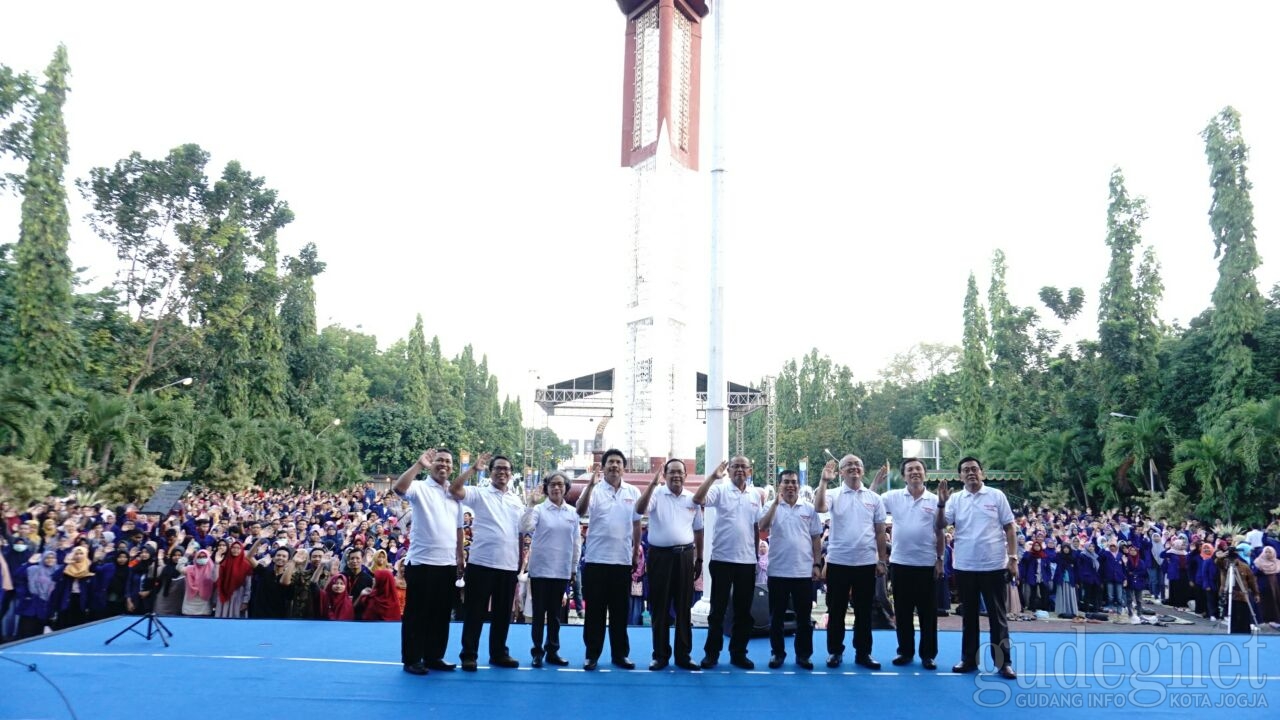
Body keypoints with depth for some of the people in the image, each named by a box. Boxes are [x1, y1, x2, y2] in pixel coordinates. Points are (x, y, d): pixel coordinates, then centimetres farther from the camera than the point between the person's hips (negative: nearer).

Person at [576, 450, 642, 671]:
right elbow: (580, 512, -20)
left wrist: (636, 555, 11)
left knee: (620, 611, 10)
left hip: (623, 561, 2)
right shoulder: (594, 490, -3)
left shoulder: (633, 493, 6)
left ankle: (620, 654, 19)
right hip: (596, 560, -2)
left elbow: (636, 525, 12)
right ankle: (592, 654, 13)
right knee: (595, 610, 4)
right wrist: (591, 484, -30)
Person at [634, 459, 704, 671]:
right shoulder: (656, 494, -3)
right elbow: (640, 510, -22)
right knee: (660, 607, 4)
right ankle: (660, 655, 14)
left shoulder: (692, 499, 8)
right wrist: (653, 482, -27)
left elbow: (698, 530, 15)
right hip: (660, 555, -3)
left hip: (684, 555, 3)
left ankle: (683, 655, 17)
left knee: (684, 607, 8)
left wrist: (699, 559, 14)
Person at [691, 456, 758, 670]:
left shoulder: (755, 495, 9)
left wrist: (756, 556, 13)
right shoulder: (720, 490, -4)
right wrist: (713, 476, -26)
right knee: (718, 609, 4)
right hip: (722, 559, -4)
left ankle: (738, 653, 20)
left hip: (747, 561, 4)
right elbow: (698, 499, -22)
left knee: (743, 611, 10)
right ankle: (711, 652, 13)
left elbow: (757, 527, 14)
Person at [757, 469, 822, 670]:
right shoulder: (772, 507, 2)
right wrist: (776, 502, -19)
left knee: (804, 616, 7)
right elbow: (762, 527, -16)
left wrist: (817, 564, 3)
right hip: (778, 571, -1)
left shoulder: (809, 508, 6)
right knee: (776, 616, 7)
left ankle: (803, 654, 18)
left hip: (804, 571, 1)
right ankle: (777, 653, 18)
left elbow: (816, 538, 9)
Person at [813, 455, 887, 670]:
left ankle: (863, 652, 20)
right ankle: (835, 651, 18)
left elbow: (880, 532, 9)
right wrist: (824, 481, -27)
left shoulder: (874, 498, 6)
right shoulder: (834, 495, -1)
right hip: (838, 562, -2)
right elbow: (819, 507, -22)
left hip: (866, 563, 2)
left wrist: (882, 560, 6)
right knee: (836, 610, 7)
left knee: (863, 611, 10)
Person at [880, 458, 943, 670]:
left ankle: (928, 654, 15)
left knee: (928, 612, 5)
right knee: (902, 611, 9)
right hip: (900, 563, 1)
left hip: (927, 564, -1)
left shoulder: (934, 500, 1)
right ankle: (905, 651, 19)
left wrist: (940, 560, 2)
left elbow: (939, 533, 5)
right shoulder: (893, 497, 2)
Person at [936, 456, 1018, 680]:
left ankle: (1003, 662, 12)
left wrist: (1013, 558, -5)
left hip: (994, 566, -2)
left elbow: (1009, 528, 1)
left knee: (997, 615, 4)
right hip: (965, 567, 2)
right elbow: (941, 525, -4)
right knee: (969, 615, 11)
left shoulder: (996, 496, 0)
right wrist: (941, 503, -18)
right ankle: (968, 659, 20)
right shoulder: (955, 500, 5)